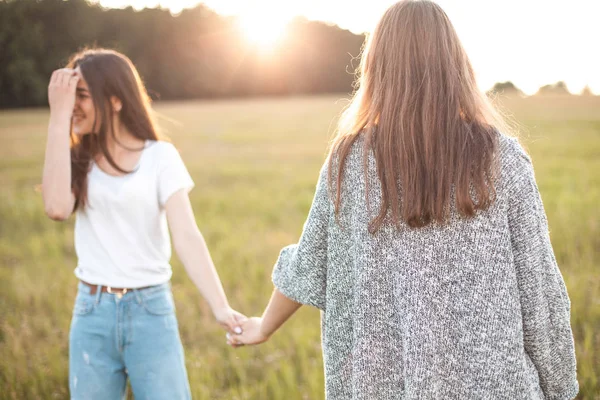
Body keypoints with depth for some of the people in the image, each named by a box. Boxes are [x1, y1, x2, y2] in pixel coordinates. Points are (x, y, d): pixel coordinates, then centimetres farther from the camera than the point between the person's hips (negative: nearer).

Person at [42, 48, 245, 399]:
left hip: (149, 309, -3)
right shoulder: (79, 159, 5)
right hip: (92, 312, 3)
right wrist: (59, 118, -14)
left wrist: (220, 308, -26)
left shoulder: (160, 156, -5)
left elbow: (186, 236, -13)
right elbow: (57, 207, -17)